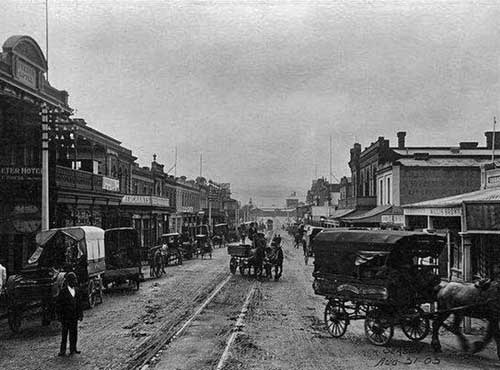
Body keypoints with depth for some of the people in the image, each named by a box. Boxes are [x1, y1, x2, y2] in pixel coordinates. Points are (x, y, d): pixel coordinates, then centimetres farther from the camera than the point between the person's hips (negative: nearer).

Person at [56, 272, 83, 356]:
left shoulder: (76, 290, 8)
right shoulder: (63, 291, -9)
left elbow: (79, 303, 15)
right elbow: (58, 304, -9)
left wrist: (80, 314, 11)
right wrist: (60, 316, -11)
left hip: (74, 316, 5)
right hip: (66, 317, -5)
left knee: (74, 333, 9)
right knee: (64, 333, -1)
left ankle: (73, 349, 19)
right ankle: (62, 351, 6)